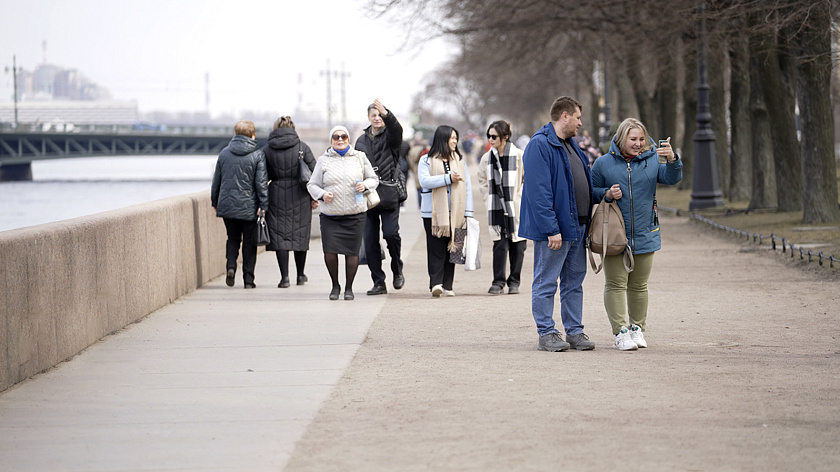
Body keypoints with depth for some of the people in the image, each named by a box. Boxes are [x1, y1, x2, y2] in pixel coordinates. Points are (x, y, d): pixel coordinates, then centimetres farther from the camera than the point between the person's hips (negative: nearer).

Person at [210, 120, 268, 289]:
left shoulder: (224, 153, 4)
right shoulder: (257, 154, -7)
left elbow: (216, 180, 10)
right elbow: (261, 182, -11)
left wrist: (215, 202, 20)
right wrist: (263, 204, -9)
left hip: (227, 205, 3)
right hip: (249, 207, -3)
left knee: (233, 238, 18)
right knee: (249, 243, 8)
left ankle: (231, 265, -7)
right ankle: (248, 279, 6)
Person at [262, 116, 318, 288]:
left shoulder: (267, 150, 0)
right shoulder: (302, 147, 0)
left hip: (276, 195, -1)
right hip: (299, 195, 1)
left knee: (279, 235, 1)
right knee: (300, 234, 13)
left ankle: (285, 277, -8)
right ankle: (300, 275, 23)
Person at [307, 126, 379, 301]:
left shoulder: (360, 157, 9)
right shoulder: (324, 160, 7)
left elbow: (374, 179, 15)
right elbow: (312, 185, 10)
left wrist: (365, 185, -7)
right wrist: (322, 194, -10)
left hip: (355, 214, 0)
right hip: (330, 215, 0)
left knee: (352, 252, -1)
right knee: (330, 252, -9)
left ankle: (349, 288, 16)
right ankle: (335, 285, 14)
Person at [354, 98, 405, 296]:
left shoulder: (390, 136, 3)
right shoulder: (362, 140, 16)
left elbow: (397, 129, -22)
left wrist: (386, 113, -40)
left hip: (389, 196, -4)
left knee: (391, 233, -17)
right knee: (370, 241, 0)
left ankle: (397, 270, 9)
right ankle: (378, 282, 6)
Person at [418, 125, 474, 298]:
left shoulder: (459, 160, 14)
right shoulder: (426, 160, 3)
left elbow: (466, 186, 12)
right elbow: (424, 180, -13)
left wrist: (467, 212, 4)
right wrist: (448, 178, -19)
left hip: (455, 212, 3)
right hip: (433, 212, -3)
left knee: (451, 248, 5)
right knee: (436, 249, -9)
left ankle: (447, 286, 9)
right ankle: (436, 283, -15)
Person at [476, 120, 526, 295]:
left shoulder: (519, 156, -7)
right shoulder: (487, 158, 4)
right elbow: (482, 181, 18)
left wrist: (521, 198, -2)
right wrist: (489, 199, 9)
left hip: (516, 207, -2)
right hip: (496, 208, 2)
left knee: (517, 245, 3)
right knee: (499, 245, -4)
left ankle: (514, 281, 13)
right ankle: (498, 281, 1)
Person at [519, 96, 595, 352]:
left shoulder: (571, 145, 16)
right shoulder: (540, 145, -13)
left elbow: (585, 184, 22)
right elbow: (539, 192, -19)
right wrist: (551, 229, -23)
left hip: (577, 227, 9)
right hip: (554, 228, -9)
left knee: (574, 281, 12)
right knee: (546, 283, -1)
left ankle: (575, 331, 18)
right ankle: (546, 334, 4)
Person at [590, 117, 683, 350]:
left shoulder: (652, 161, 5)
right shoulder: (604, 163, 1)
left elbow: (671, 178, -9)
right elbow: (589, 191, 7)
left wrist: (672, 160, -28)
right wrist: (606, 194, -13)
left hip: (644, 235, 2)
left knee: (639, 286, 12)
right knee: (616, 284, -6)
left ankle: (637, 328, 22)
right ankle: (621, 331, -4)